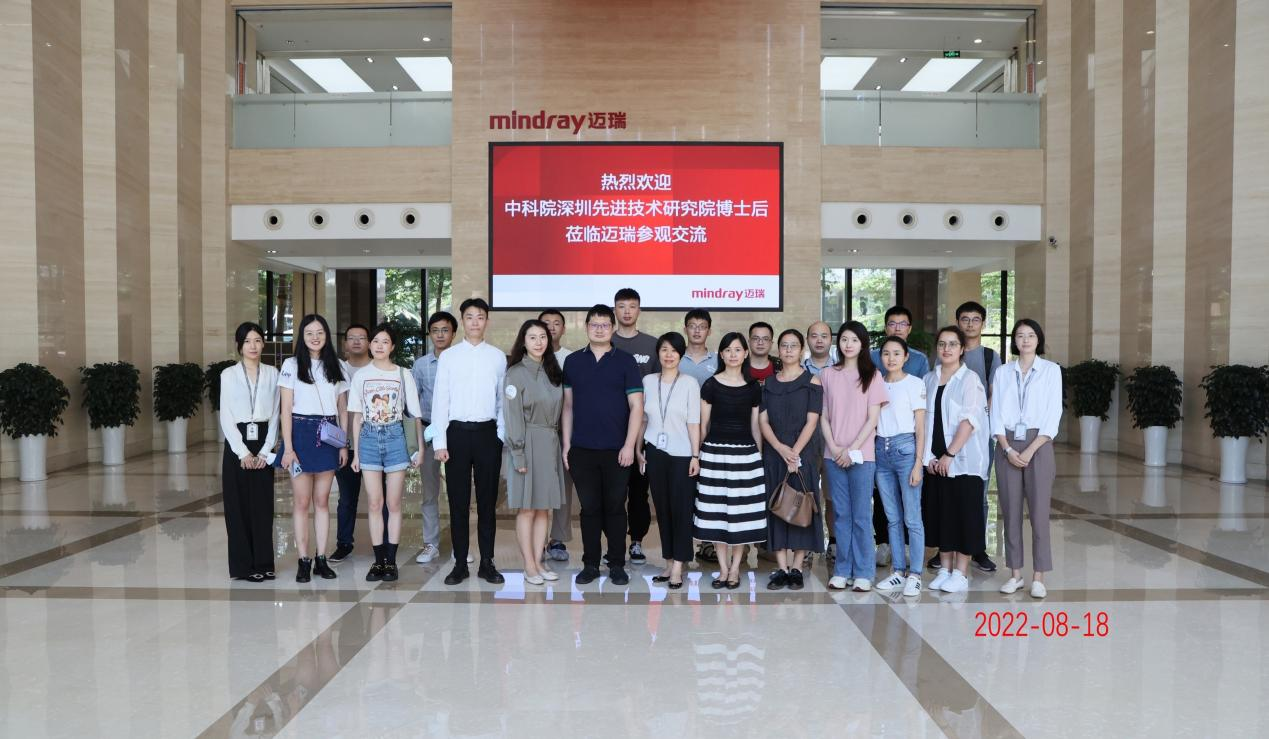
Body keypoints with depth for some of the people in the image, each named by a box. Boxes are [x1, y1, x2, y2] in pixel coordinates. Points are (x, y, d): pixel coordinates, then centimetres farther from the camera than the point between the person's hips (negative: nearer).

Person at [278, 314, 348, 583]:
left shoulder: (335, 367, 10)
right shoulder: (291, 365, 1)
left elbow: (343, 410, 12)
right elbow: (286, 409, -3)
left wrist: (344, 444, 6)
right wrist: (288, 447, -9)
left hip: (329, 436, 3)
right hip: (301, 433, -3)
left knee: (322, 500, 7)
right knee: (301, 501, 0)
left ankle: (321, 559, 12)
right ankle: (303, 561, 6)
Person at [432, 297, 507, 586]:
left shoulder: (498, 357, 5)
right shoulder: (448, 356, 3)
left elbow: (503, 400, 7)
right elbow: (440, 400, 2)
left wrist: (503, 436, 1)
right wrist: (440, 442, -3)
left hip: (488, 433, 1)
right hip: (457, 432, 0)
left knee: (487, 500, 7)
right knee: (458, 501, 4)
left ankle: (487, 563, 16)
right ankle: (460, 564, 14)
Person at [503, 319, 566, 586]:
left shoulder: (553, 372, 11)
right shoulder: (516, 373, -6)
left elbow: (558, 410, 12)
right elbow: (513, 417, -10)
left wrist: (560, 445, 5)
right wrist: (518, 454, -13)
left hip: (550, 444, 6)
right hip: (527, 443, -5)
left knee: (545, 508, 8)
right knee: (527, 508, 0)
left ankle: (538, 562, 16)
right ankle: (529, 566, 8)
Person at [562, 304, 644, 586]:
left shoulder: (625, 361, 0)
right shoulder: (572, 361, 7)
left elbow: (636, 406, -3)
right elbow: (568, 405, 10)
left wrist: (629, 445, -10)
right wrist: (566, 444, 5)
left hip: (616, 449, -2)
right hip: (582, 449, 2)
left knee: (615, 507, 5)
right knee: (589, 508, 7)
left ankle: (617, 565, 16)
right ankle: (590, 564, 18)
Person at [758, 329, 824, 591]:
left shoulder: (812, 382, 1)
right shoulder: (769, 383, 10)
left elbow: (811, 422, -6)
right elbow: (763, 420, 3)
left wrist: (794, 452, -16)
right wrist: (780, 448, -12)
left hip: (803, 452, -3)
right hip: (774, 453, 3)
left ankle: (796, 568, 7)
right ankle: (781, 569, 9)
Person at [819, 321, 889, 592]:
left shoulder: (872, 375, 1)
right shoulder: (828, 375, 8)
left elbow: (873, 419, -3)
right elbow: (823, 416, 8)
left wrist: (852, 450, -9)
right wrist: (833, 447, -5)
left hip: (861, 454, -2)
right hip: (834, 454, 2)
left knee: (861, 515, 0)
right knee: (841, 514, 7)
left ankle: (863, 573, 8)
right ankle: (842, 571, 14)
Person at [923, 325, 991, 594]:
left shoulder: (969, 379, -5)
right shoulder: (929, 379, 10)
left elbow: (969, 420, -13)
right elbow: (924, 419, 8)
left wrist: (950, 454, -16)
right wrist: (928, 456, -1)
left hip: (964, 460, -5)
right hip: (935, 461, 5)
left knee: (964, 514, 0)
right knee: (939, 513, 9)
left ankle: (961, 574, 8)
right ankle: (945, 569, 19)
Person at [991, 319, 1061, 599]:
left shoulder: (1051, 370, 1)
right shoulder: (1003, 372, 8)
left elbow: (1053, 415, -4)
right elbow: (996, 415, 5)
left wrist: (1030, 451, -11)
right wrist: (1008, 449, -9)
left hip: (1038, 445, -2)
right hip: (1007, 446, 2)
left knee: (1039, 512, -3)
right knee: (1011, 511, 4)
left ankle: (1039, 577, 5)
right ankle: (1015, 573, 13)